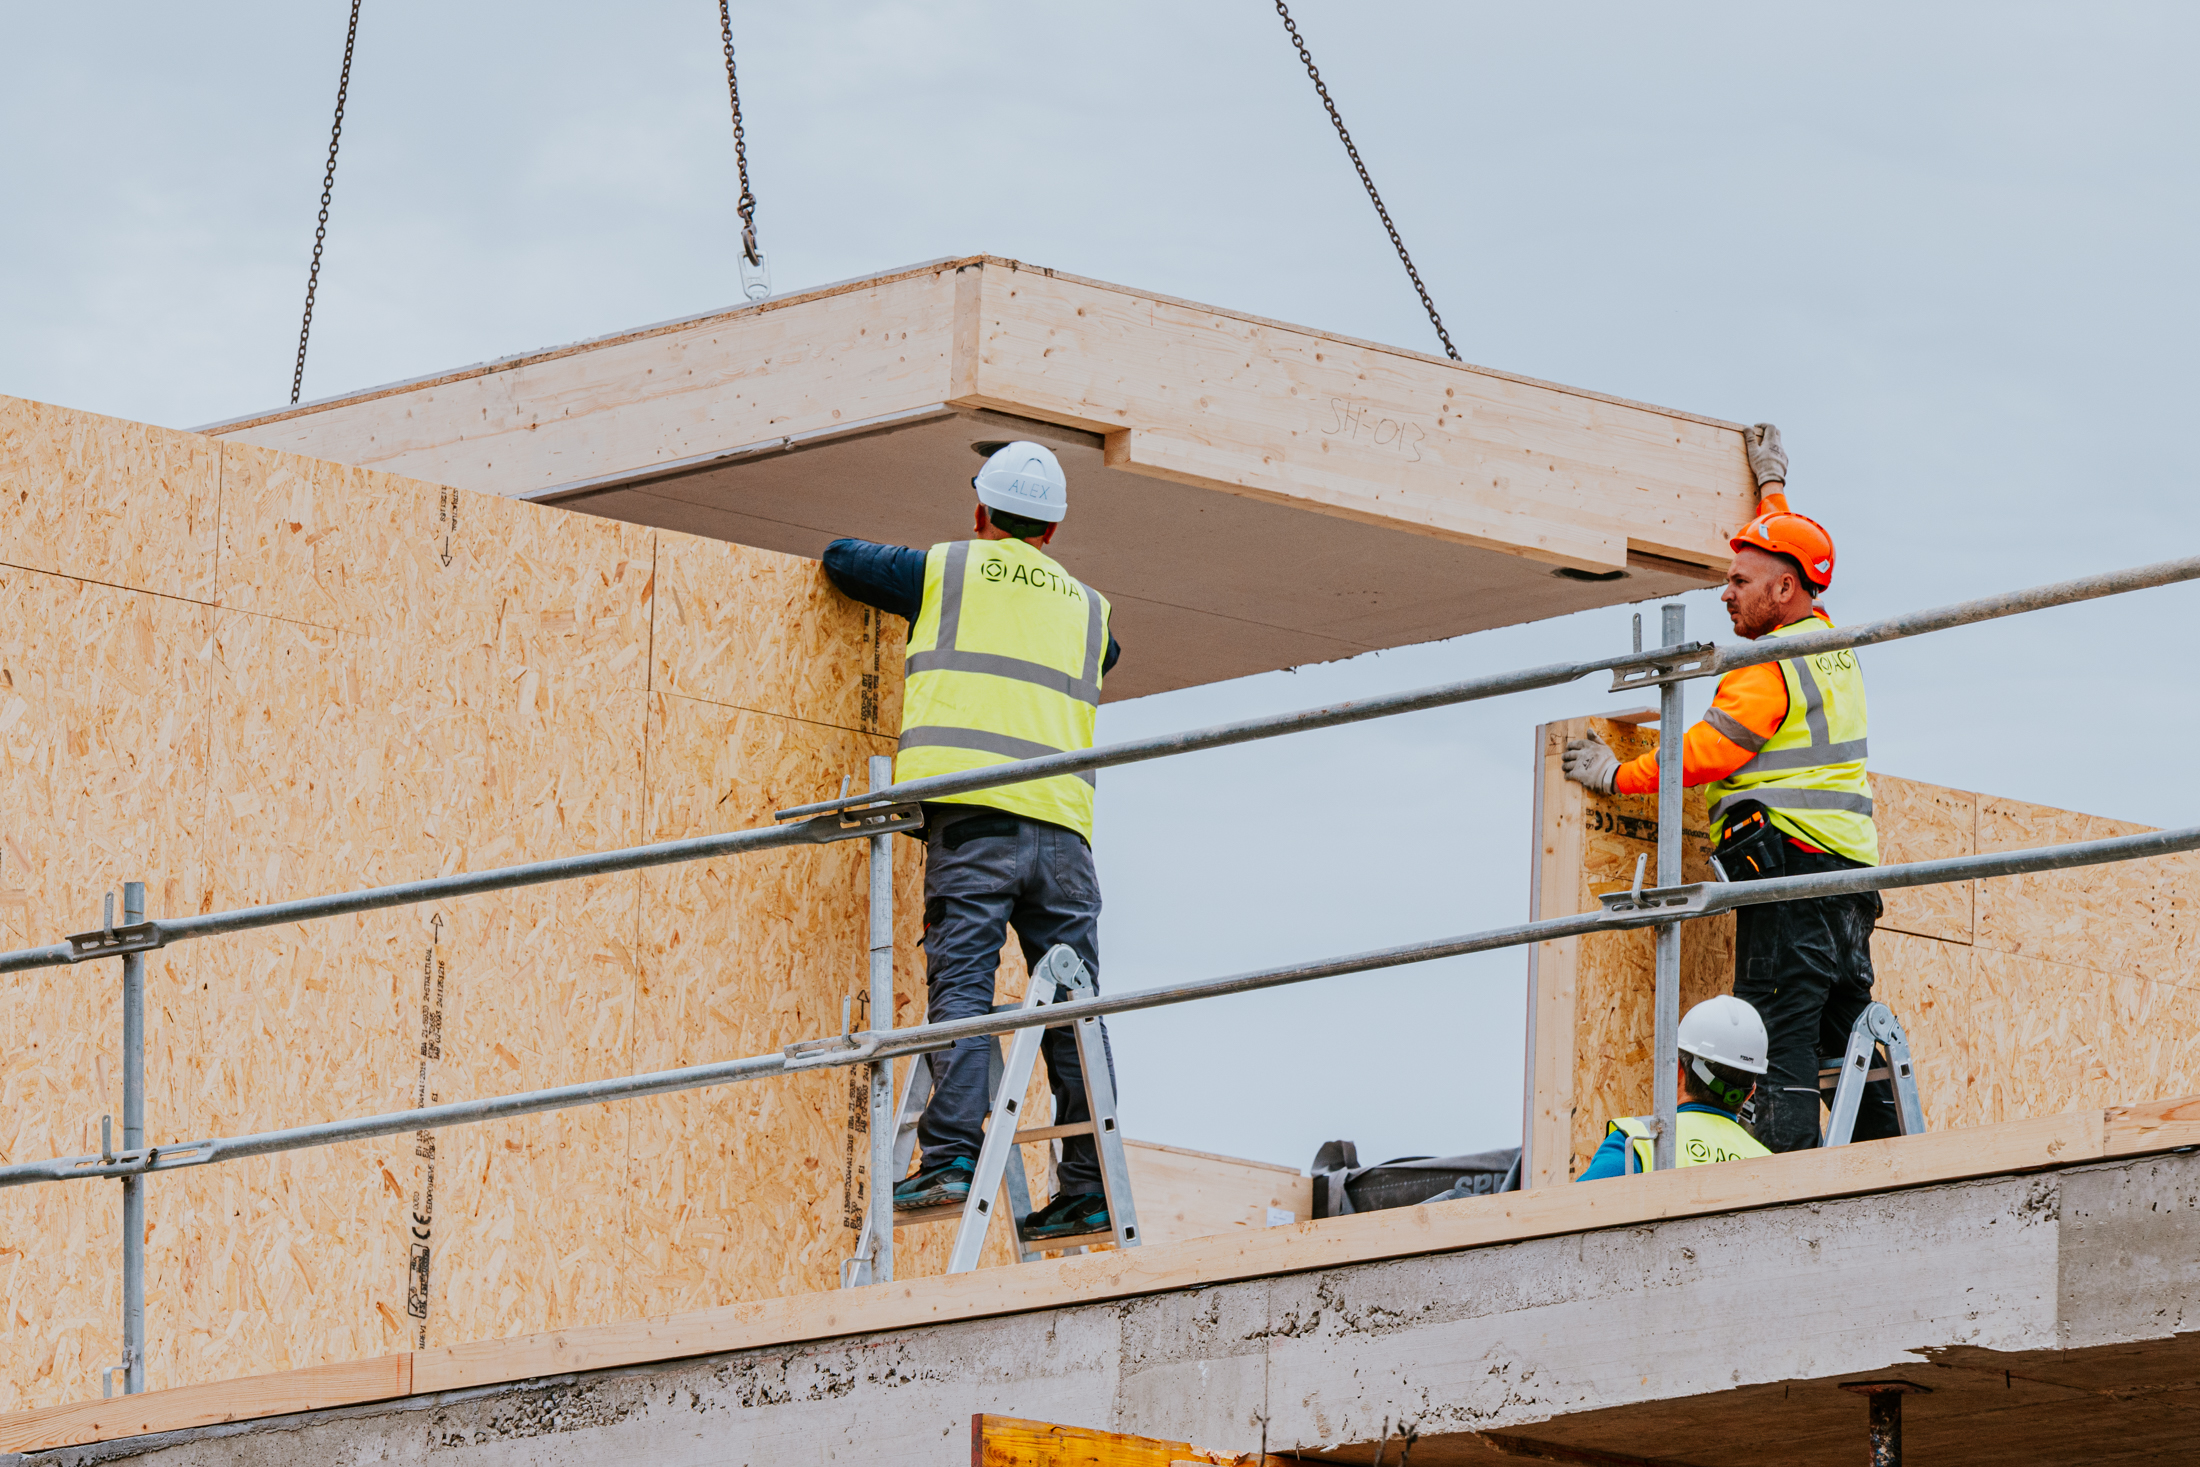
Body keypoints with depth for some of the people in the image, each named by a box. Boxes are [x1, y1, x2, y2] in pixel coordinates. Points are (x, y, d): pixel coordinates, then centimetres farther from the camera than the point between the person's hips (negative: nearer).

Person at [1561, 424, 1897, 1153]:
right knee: (1843, 1038, 10)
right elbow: (1787, 553, 34)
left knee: (1780, 1041, -14)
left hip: (1788, 871, -9)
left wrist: (1619, 776, -3)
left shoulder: (1772, 669, -10)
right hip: (1848, 872, 9)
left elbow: (1704, 752, -14)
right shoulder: (1830, 643, 16)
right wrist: (1773, 485, 46)